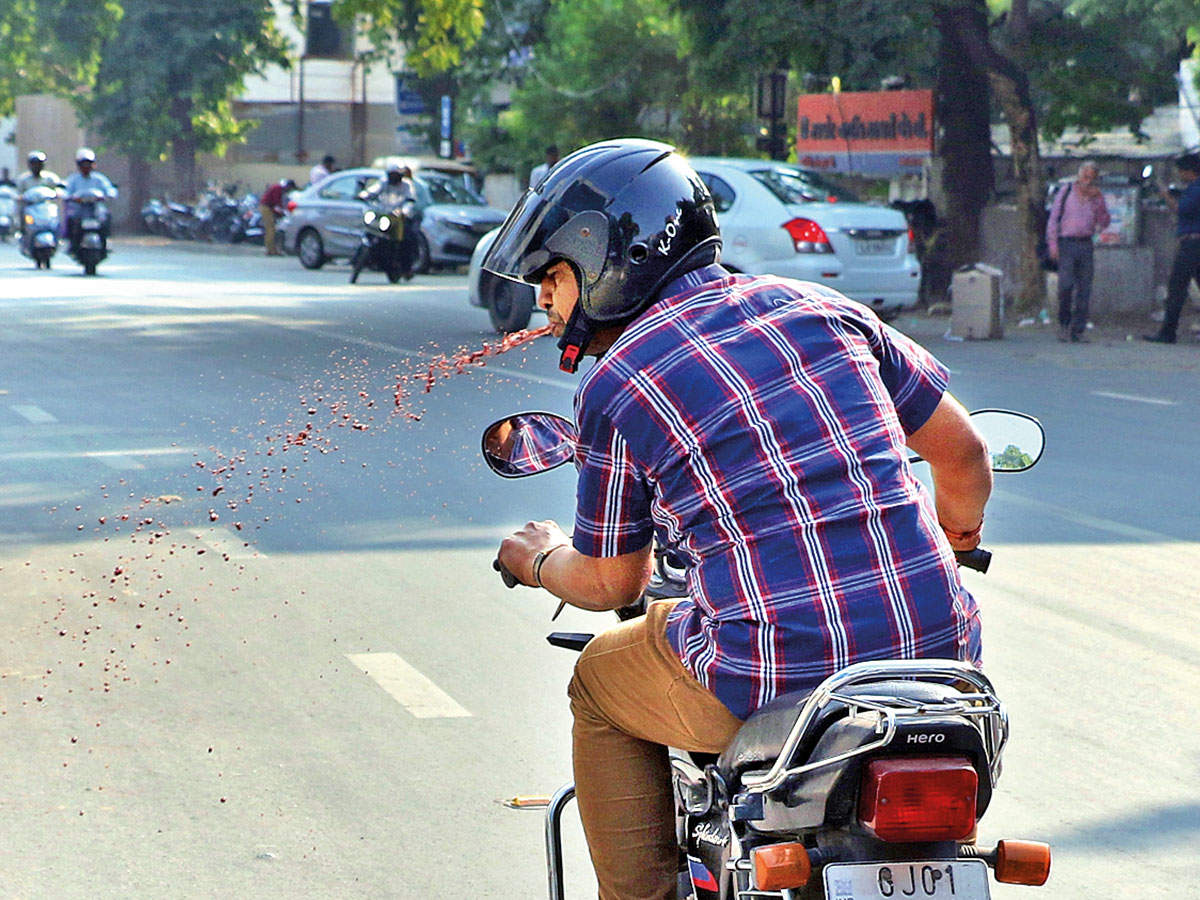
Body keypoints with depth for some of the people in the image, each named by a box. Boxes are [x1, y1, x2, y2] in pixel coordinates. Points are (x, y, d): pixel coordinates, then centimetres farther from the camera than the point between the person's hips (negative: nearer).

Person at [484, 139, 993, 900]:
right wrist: (956, 540, 39)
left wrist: (540, 560, 36)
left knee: (599, 683, 26)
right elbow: (963, 452, 17)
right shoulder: (819, 307, 11)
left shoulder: (614, 386, 0)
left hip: (771, 682, -4)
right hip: (936, 653, 4)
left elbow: (612, 583, 12)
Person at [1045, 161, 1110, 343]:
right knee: (1066, 285, -15)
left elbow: (1104, 223, 5)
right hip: (1067, 243, -3)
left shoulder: (1096, 197, 12)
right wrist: (1053, 244, -5)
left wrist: (1098, 201, -6)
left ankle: (1078, 330, 4)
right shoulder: (1065, 192, 4)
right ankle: (1063, 324, 2)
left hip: (1086, 245, 3)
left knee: (1084, 290, 0)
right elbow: (1053, 219, 3)